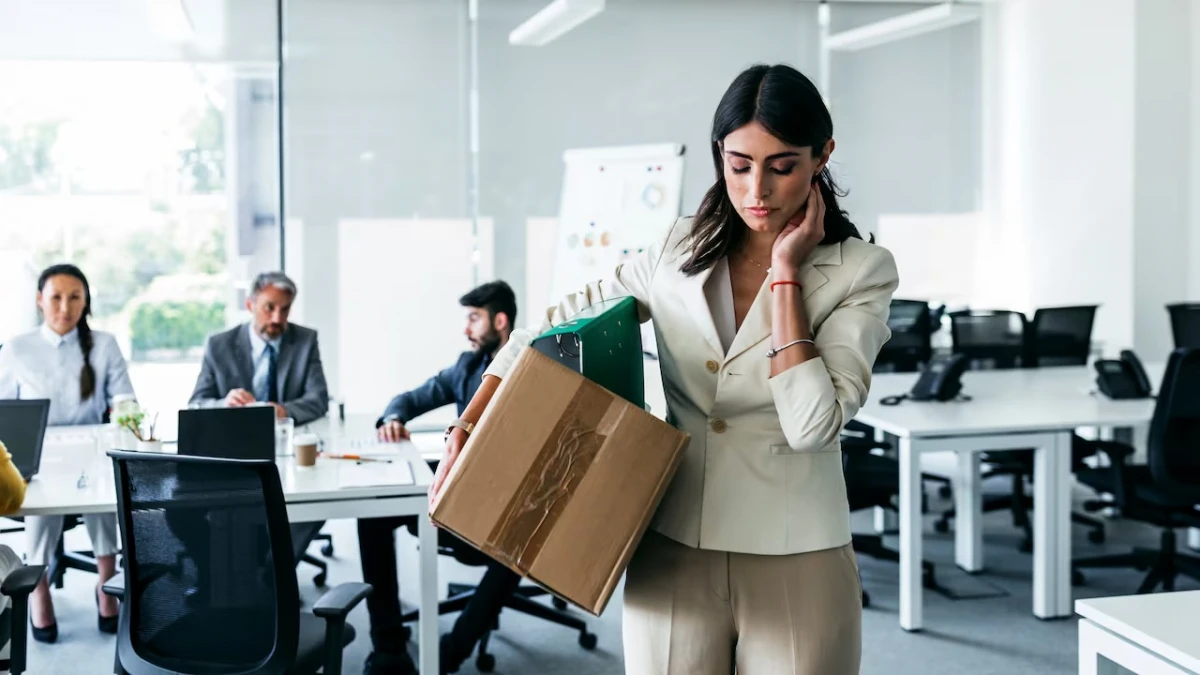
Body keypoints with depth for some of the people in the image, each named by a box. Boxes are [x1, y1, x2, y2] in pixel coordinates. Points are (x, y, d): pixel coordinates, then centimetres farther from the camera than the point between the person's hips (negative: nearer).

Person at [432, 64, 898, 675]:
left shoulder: (861, 272, -6)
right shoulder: (680, 252, 3)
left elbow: (813, 425, -18)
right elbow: (550, 331, 9)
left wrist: (786, 273, -14)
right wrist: (465, 433, -1)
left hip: (794, 567, -2)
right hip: (674, 556, 2)